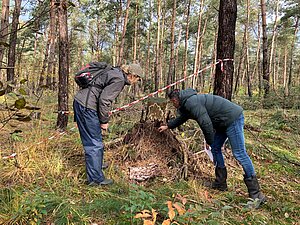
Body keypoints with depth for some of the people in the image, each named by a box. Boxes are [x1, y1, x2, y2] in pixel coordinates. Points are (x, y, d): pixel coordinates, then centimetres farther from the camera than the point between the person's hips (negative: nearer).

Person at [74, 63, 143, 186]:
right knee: (94, 143, -3)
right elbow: (104, 100, -20)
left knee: (91, 139, 24)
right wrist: (104, 121, -9)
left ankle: (96, 165, 41)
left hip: (79, 100, 10)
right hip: (87, 106, -10)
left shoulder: (114, 72, 15)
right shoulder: (119, 80, -14)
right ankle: (96, 178, 7)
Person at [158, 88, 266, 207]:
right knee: (215, 148, 12)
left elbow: (206, 123, -22)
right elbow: (181, 117, 35)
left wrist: (209, 142, -6)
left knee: (239, 153, -11)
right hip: (223, 122, 11)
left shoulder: (192, 103, -19)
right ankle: (221, 183, 20)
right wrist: (167, 126, 46)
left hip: (233, 118, -11)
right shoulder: (187, 103, 15)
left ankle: (256, 194, -6)